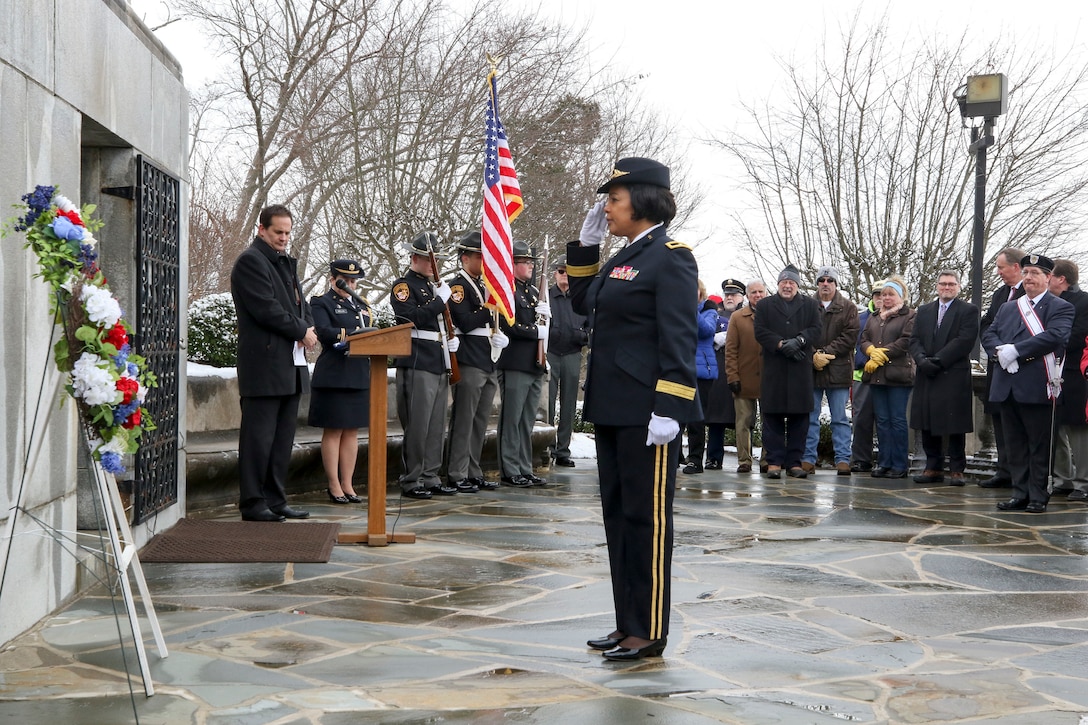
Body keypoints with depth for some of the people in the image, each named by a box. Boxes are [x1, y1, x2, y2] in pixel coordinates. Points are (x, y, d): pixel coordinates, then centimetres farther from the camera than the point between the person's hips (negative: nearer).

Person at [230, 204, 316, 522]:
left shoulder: (286, 262, 21)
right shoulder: (250, 261, -7)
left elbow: (300, 303, 21)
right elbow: (266, 308, -15)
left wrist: (307, 329, 0)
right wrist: (301, 331, -9)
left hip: (291, 364, 9)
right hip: (264, 363, -9)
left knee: (283, 436, 10)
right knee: (258, 435, -5)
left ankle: (275, 501, 16)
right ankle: (252, 503, 1)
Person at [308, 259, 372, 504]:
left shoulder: (360, 304, 20)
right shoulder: (321, 303, 0)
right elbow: (324, 333, -16)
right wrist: (354, 334, -24)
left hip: (359, 376, 6)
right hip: (333, 376, -6)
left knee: (352, 431, 8)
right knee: (333, 431, -2)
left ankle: (347, 484, 13)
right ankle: (334, 486, 5)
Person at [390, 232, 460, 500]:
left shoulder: (435, 285, 21)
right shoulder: (404, 286, -4)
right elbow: (413, 318, -20)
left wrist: (452, 338, 12)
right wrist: (440, 299, -16)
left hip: (439, 363, 8)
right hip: (416, 363, -8)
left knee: (436, 426, 10)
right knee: (417, 425, -6)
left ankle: (430, 478, 17)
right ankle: (411, 481, 2)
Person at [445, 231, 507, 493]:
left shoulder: (485, 286, 20)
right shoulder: (457, 285, -7)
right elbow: (466, 323, -18)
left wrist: (502, 338, 5)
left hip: (489, 363, 9)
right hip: (469, 363, -8)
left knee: (480, 422, 11)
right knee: (463, 421, -4)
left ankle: (474, 473, 17)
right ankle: (457, 475, 1)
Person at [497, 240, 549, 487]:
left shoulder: (533, 291, 19)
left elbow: (543, 325, 23)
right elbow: (507, 326, -18)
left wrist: (545, 313, 2)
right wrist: (536, 331, -13)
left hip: (535, 365, 9)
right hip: (515, 365, -8)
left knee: (527, 421, 12)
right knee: (512, 419, -3)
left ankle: (525, 469, 18)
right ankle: (510, 472, 2)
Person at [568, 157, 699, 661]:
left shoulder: (670, 257, -10)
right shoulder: (625, 257, 16)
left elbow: (678, 339, -16)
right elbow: (583, 303, 24)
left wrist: (668, 409, -22)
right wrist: (585, 245, 15)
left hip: (646, 411, -9)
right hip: (612, 408, 9)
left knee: (646, 517, -2)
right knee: (617, 513, 12)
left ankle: (649, 633, 7)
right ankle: (628, 622, 22)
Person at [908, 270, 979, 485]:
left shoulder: (968, 311, 2)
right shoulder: (924, 311, 18)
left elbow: (965, 341, -10)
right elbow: (915, 340, 10)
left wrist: (938, 360, -15)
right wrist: (922, 359, -10)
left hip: (955, 377, -5)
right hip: (927, 376, 5)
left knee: (955, 425, -1)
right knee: (928, 425, 6)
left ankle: (956, 470, 6)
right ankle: (933, 468, 14)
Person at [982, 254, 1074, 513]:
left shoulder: (1061, 308, 0)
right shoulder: (1007, 308, 19)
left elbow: (1055, 336, -16)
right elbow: (989, 335, 11)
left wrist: (1015, 350, -18)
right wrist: (1000, 350, -11)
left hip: (1037, 387, -6)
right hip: (1007, 387, 6)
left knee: (1040, 446, 0)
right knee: (1015, 445, 10)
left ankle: (1038, 497, 7)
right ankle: (1020, 494, 17)